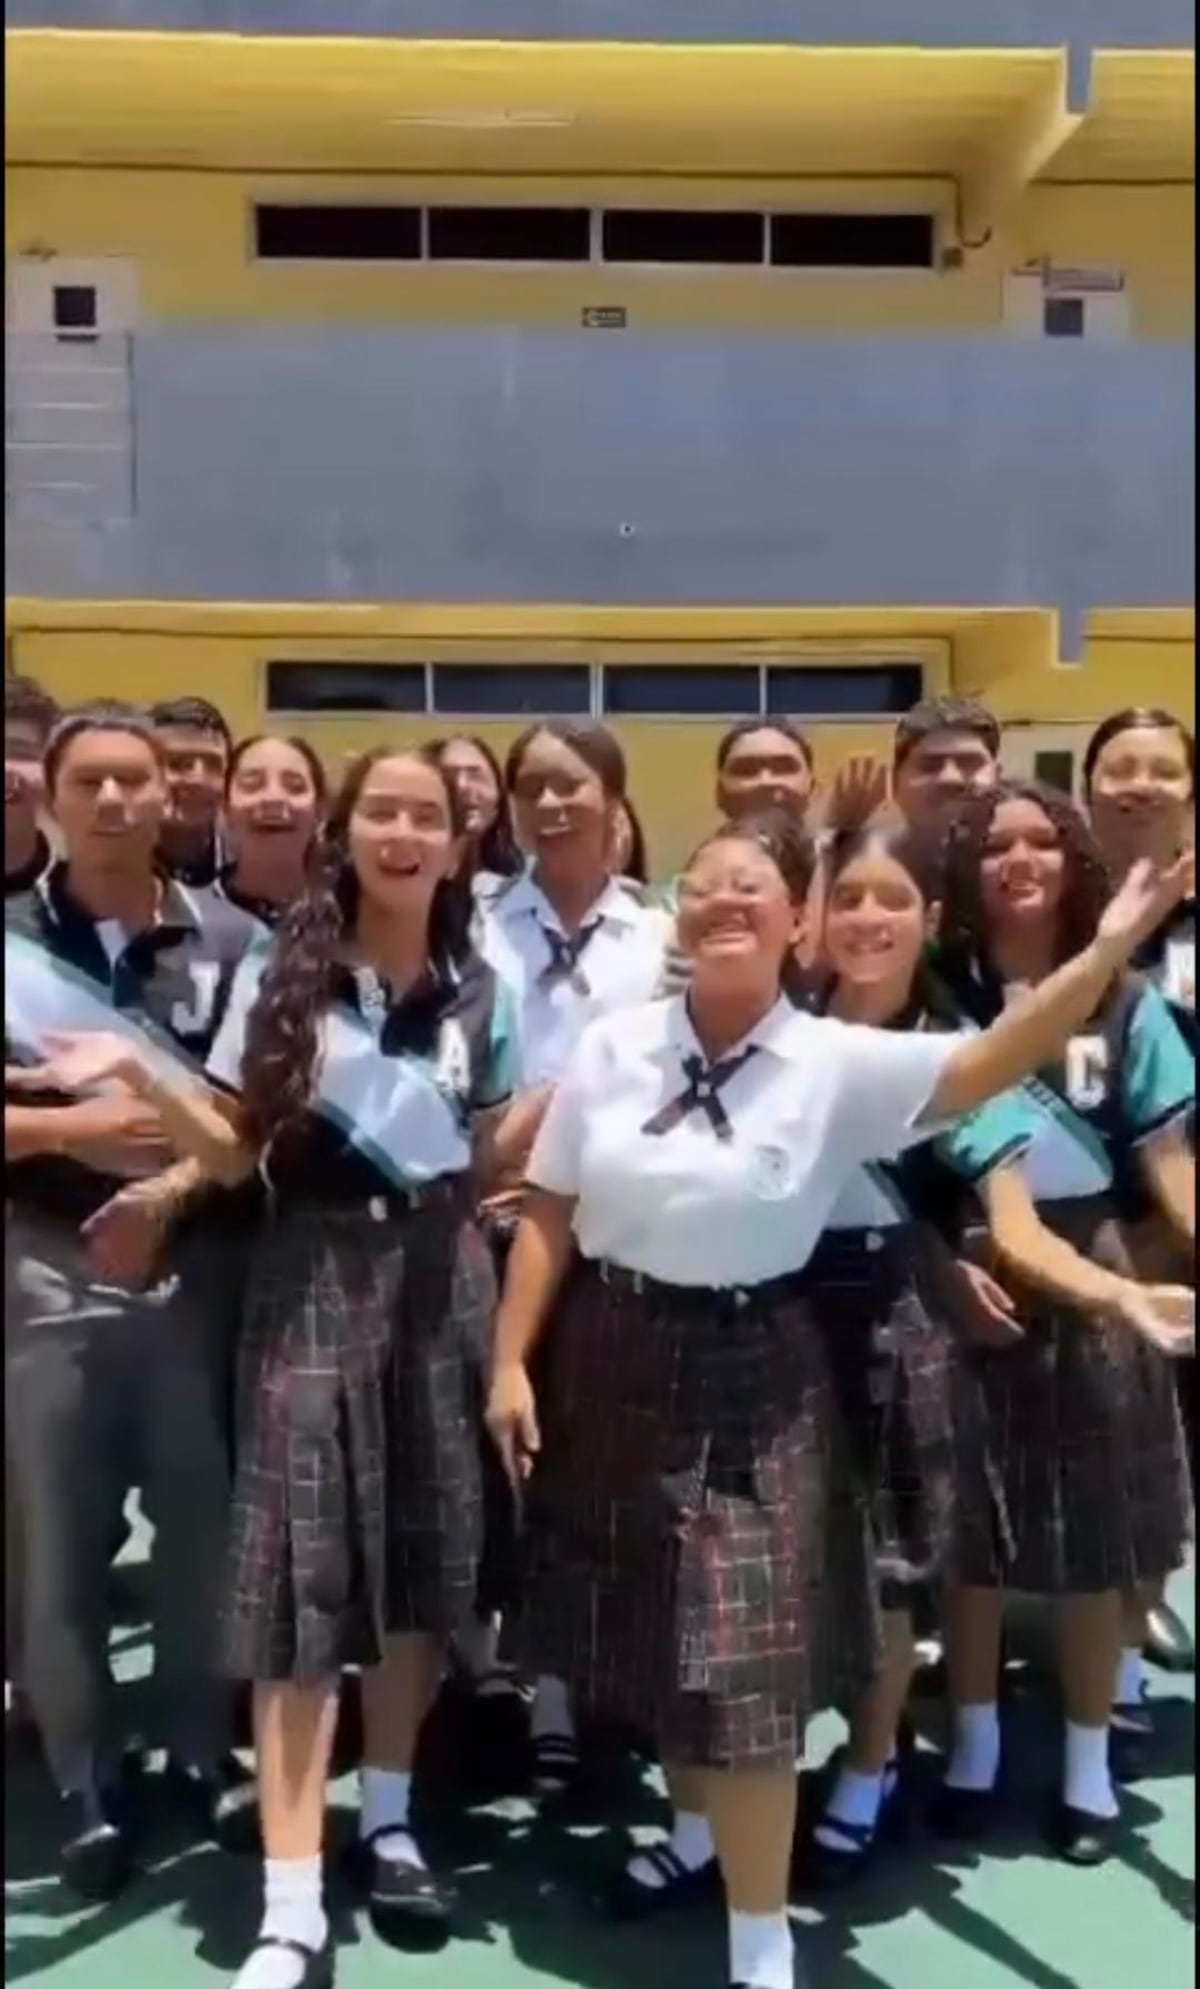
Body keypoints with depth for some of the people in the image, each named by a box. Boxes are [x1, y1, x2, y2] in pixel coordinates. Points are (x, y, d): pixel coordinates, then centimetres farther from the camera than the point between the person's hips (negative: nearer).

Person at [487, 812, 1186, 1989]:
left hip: (750, 1378, -3)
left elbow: (991, 1064, -22)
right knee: (638, 1646, 18)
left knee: (744, 1660, -1)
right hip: (609, 1362, 3)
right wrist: (511, 1363, -2)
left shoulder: (837, 1064, -9)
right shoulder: (613, 1045, -3)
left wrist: (1111, 946, -32)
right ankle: (696, 1827, 46)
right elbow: (548, 1215, 1)